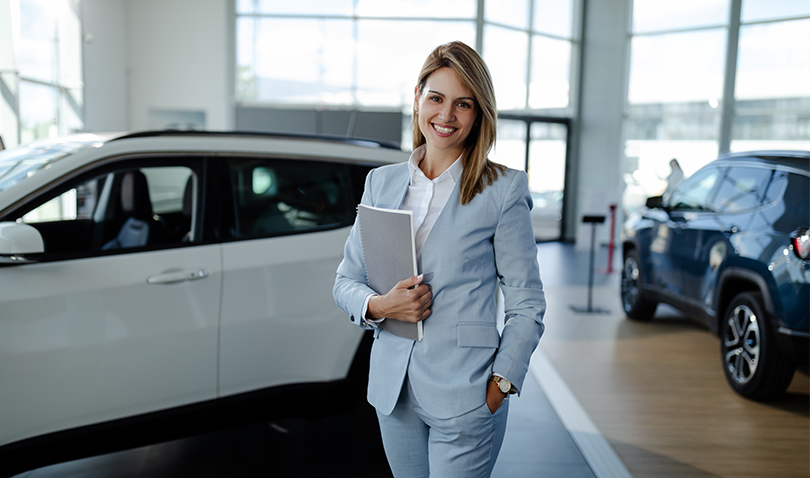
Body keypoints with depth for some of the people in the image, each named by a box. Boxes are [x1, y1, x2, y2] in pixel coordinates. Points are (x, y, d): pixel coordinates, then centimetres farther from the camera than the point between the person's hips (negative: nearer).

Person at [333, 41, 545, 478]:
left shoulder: (503, 190, -5)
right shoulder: (381, 182, 7)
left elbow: (526, 303, -3)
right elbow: (346, 281, 11)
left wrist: (499, 386, -10)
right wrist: (379, 305, -10)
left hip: (465, 395, -4)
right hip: (392, 390, 4)